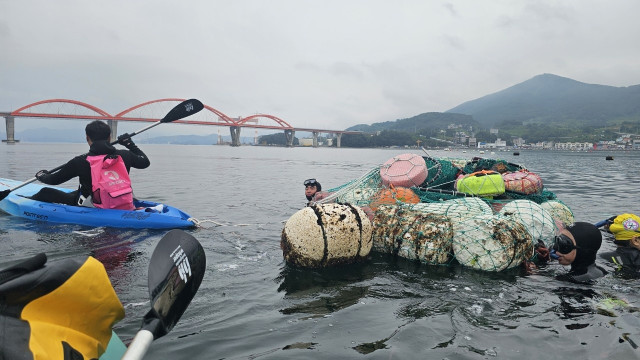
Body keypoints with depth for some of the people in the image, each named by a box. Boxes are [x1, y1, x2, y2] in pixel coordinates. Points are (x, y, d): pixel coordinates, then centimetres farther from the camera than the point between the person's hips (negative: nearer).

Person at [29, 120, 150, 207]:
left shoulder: (80, 162, -20)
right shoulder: (124, 155, -13)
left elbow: (53, 180, -6)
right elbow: (145, 162, 7)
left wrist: (41, 175, 18)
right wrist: (130, 144, 19)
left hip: (87, 208, -4)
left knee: (46, 192, 17)